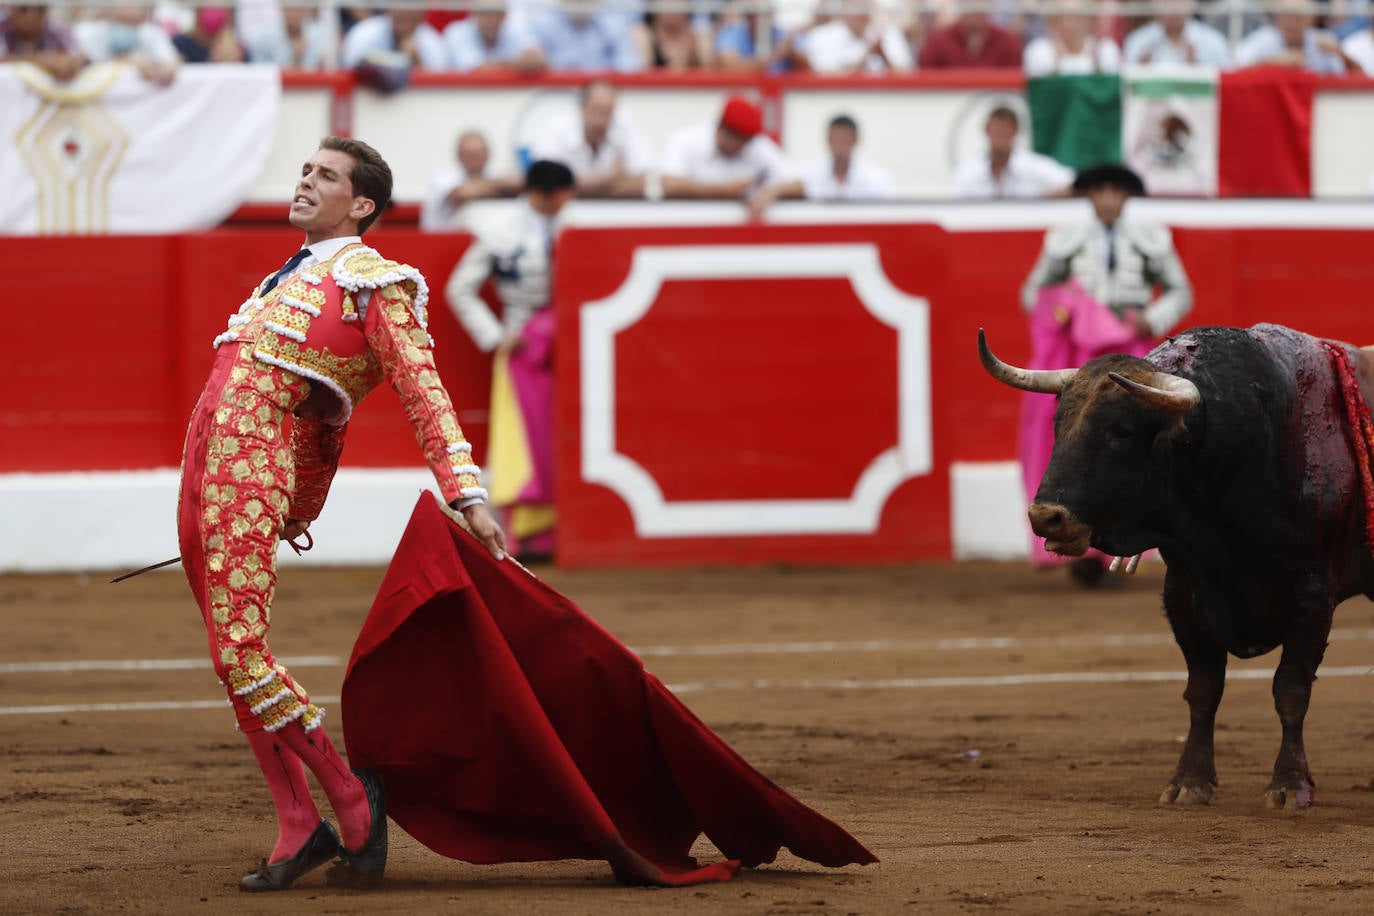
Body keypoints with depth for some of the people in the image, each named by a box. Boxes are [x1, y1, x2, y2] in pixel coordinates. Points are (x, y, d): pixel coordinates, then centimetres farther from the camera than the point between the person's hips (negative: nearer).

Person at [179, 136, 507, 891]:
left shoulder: (373, 282, -2)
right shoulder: (293, 280, 24)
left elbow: (423, 393, -10)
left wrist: (467, 495, -20)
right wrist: (303, 511, 39)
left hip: (253, 470, -9)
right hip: (203, 472, 9)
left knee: (240, 653, -16)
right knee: (231, 654, 7)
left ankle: (351, 799, -4)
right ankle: (300, 829, 10)